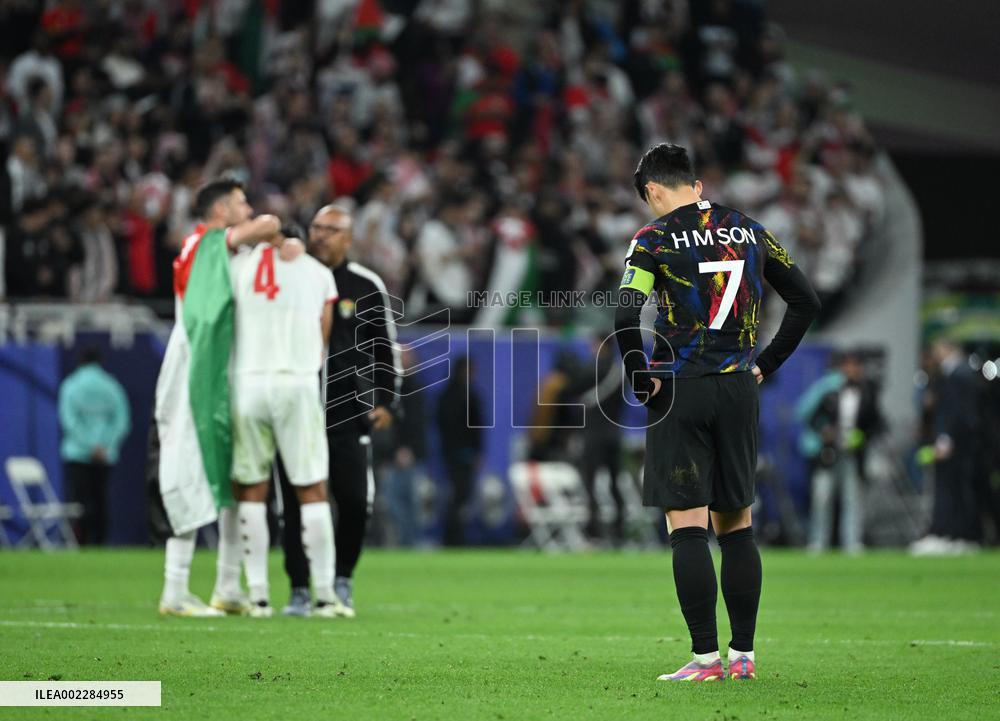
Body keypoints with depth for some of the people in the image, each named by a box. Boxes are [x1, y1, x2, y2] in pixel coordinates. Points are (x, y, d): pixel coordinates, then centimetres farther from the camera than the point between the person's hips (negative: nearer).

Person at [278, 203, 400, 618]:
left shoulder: (366, 287, 3)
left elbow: (385, 347, 10)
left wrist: (385, 400, 3)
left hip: (346, 408, 0)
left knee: (355, 499, -6)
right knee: (295, 502, -1)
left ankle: (342, 579, 16)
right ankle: (299, 590, 8)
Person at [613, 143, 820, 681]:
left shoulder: (655, 238, -5)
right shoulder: (749, 231, 9)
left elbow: (625, 314, -18)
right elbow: (806, 301, 14)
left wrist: (640, 376, -6)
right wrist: (767, 363, 18)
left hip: (680, 393, -4)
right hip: (739, 390, 4)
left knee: (687, 529, -3)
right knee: (736, 526, 12)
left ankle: (706, 657, -6)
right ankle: (743, 654, 13)